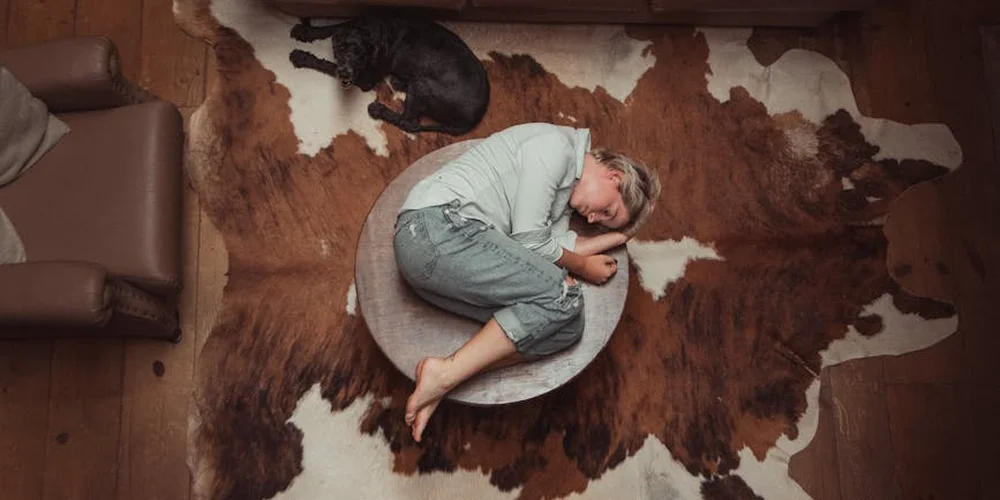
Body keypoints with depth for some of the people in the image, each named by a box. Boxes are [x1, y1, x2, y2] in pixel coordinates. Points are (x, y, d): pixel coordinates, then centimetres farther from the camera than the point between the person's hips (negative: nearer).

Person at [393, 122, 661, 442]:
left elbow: (557, 245, 9)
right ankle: (445, 374, -19)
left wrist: (619, 234, 13)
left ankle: (444, 379, -17)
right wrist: (583, 267, 6)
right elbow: (530, 239, -8)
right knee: (563, 296, -17)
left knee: (566, 324, -6)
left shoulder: (565, 189, 26)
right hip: (437, 226, -9)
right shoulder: (557, 145, -3)